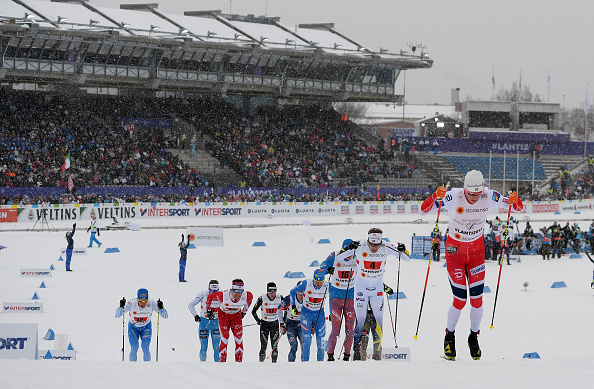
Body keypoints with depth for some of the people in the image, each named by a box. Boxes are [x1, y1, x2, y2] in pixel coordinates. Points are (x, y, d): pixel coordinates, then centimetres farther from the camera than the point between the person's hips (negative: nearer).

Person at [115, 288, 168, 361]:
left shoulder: (151, 303, -27)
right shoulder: (131, 303, -29)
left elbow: (165, 316, -24)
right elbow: (117, 315, -27)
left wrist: (161, 308, -43)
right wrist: (121, 307, -45)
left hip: (146, 328, 0)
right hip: (133, 327, 0)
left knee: (145, 348, -15)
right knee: (134, 348, -15)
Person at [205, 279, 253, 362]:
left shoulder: (246, 296, -28)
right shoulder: (223, 296, -36)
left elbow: (250, 297, 0)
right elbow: (210, 297, -17)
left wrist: (244, 311, 8)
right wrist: (209, 310, -5)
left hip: (236, 315, 2)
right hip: (223, 314, -2)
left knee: (239, 338, -7)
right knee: (225, 338, -13)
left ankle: (239, 361, 1)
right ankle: (222, 361, -4)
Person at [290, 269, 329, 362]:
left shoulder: (327, 285, -14)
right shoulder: (306, 284, -18)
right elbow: (293, 291, -1)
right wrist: (293, 305, -8)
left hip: (319, 314, 2)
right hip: (306, 313, -2)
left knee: (320, 340, -3)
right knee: (307, 339, -11)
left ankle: (320, 361, 6)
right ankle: (304, 361, -3)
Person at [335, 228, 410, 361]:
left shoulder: (386, 248, -13)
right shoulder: (360, 248, -19)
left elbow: (407, 258, -5)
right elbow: (339, 257, -19)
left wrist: (403, 251, -27)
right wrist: (349, 249, -37)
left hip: (377, 288, 2)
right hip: (361, 286, -2)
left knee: (379, 320, 1)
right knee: (360, 320, -5)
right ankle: (356, 350, 4)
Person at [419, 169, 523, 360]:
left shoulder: (488, 197, -14)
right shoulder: (454, 196, -22)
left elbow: (518, 208, -5)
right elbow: (423, 210, -21)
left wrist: (514, 201, -30)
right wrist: (436, 197, -40)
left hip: (477, 249, 2)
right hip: (455, 250, -2)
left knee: (477, 299, -3)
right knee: (460, 300, -6)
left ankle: (474, 337, 20)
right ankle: (449, 337, 18)